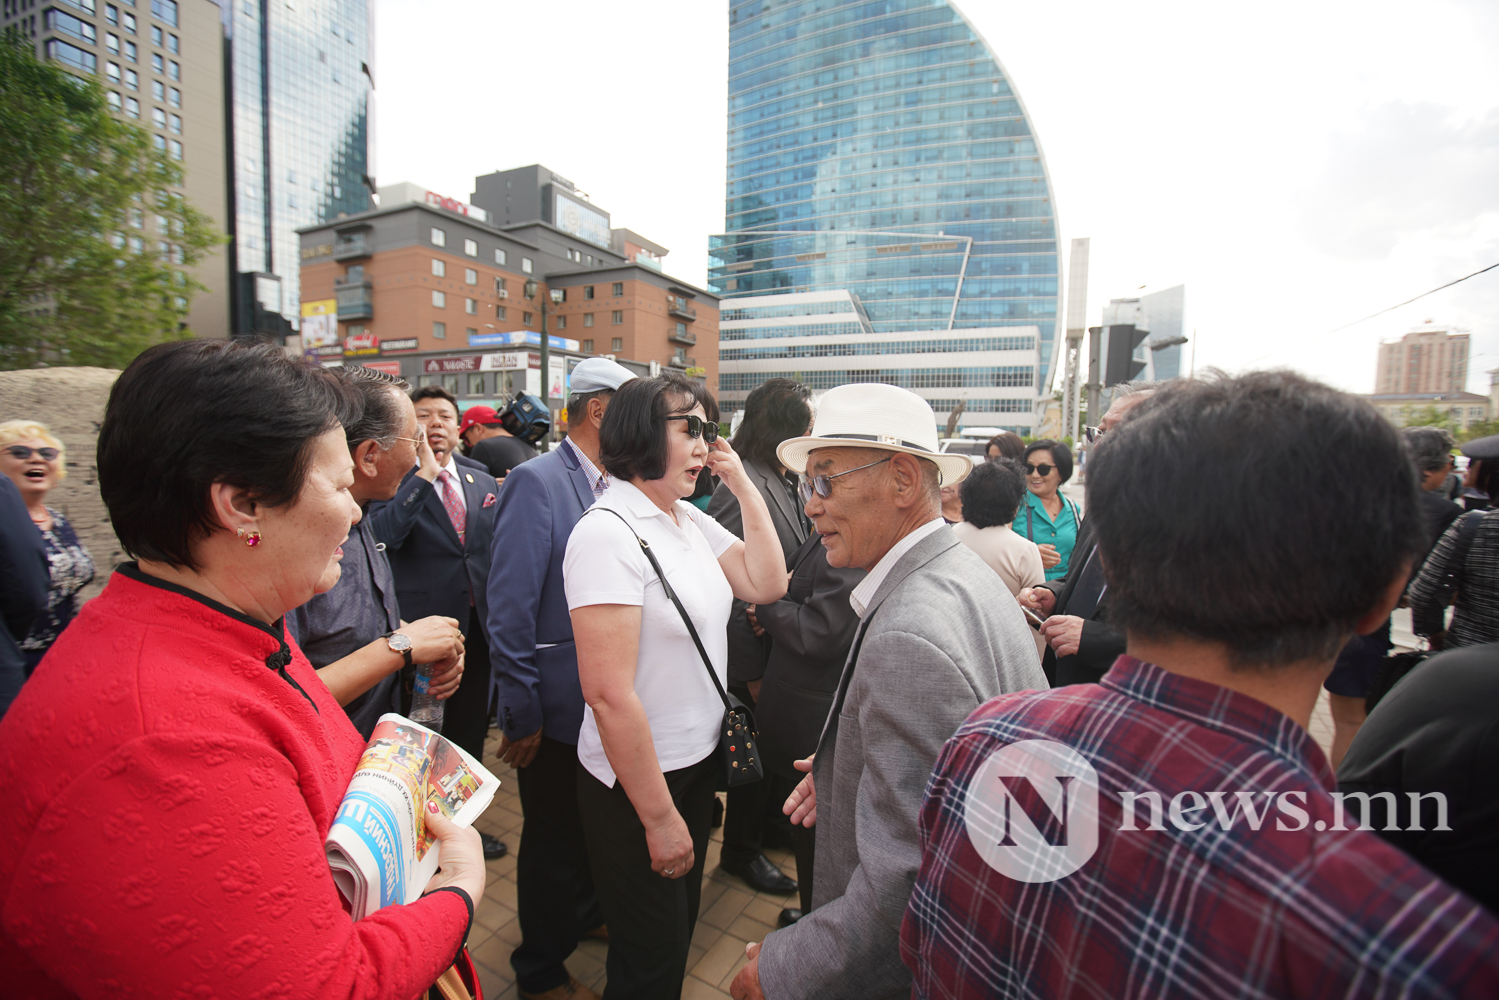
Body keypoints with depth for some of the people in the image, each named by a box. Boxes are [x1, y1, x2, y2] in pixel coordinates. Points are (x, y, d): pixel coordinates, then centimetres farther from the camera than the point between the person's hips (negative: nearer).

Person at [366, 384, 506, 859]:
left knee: (469, 732, 20)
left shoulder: (483, 482, 9)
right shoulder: (396, 482, -7)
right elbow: (381, 536, -26)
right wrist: (423, 476, -23)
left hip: (478, 627, 5)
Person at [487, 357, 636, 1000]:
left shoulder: (614, 485, 3)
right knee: (554, 838, 14)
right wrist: (521, 714, -17)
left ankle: (586, 915, 53)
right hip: (558, 704, -7)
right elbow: (509, 609, -21)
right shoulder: (536, 481, -20)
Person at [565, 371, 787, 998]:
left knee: (682, 921, 27)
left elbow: (766, 584, 0)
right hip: (637, 783, -7)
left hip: (699, 761, 8)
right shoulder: (608, 533, -24)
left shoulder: (690, 520, 1)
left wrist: (743, 484, -6)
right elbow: (608, 694, -25)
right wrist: (659, 817, -18)